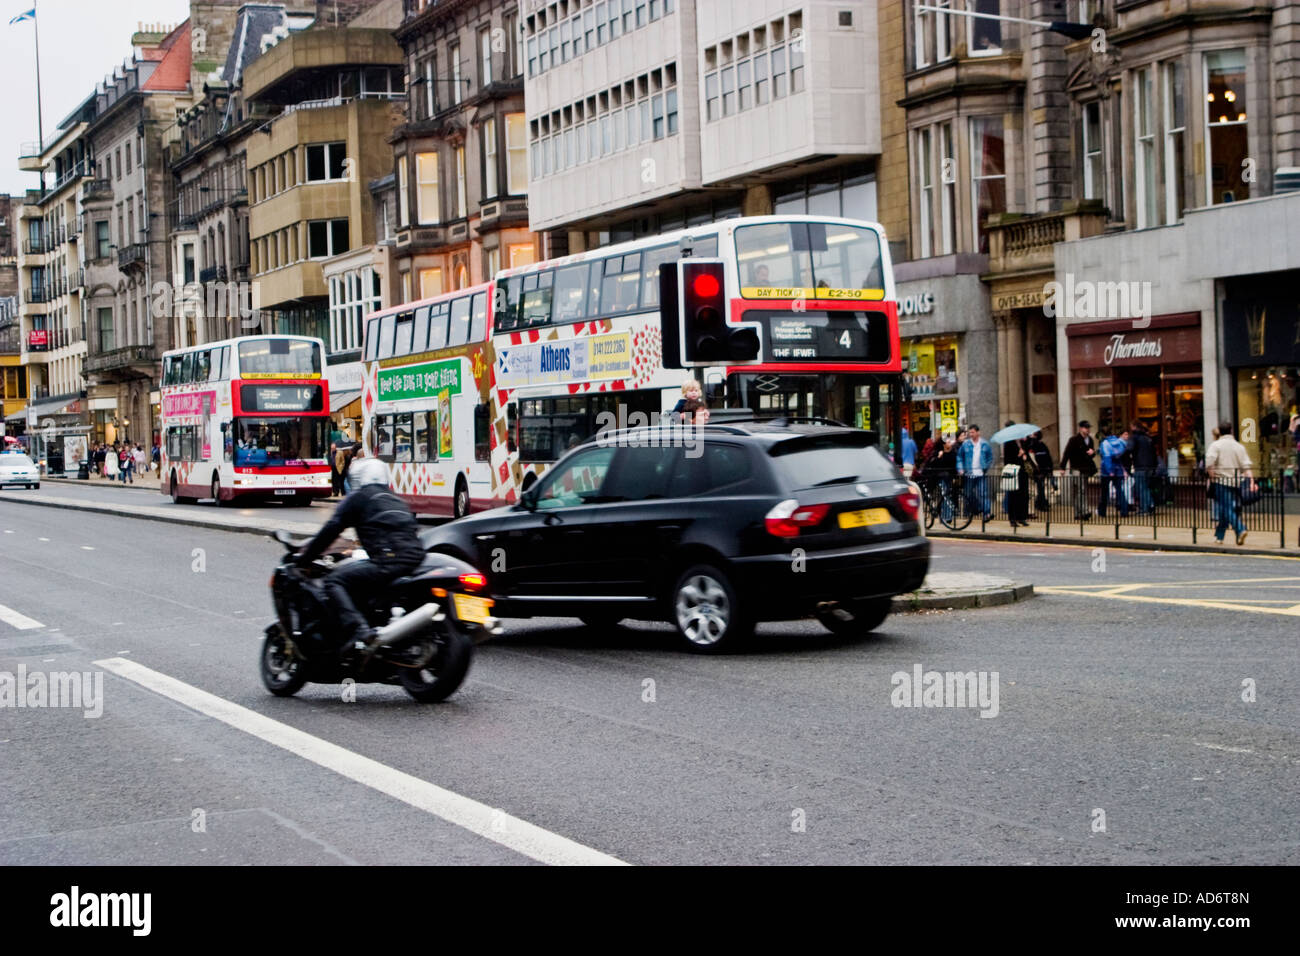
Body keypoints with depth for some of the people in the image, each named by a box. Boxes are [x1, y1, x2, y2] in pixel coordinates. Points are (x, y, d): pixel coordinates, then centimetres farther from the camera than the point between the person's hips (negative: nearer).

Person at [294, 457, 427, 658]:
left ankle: (356, 629, -29)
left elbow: (331, 529, 6)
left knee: (334, 582, -5)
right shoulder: (394, 499, 31)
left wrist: (303, 559, 15)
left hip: (390, 562, -8)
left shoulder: (358, 498, 10)